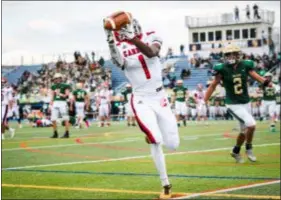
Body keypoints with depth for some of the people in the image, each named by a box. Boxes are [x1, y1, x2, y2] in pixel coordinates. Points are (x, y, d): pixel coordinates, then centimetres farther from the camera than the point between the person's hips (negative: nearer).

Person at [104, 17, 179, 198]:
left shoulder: (151, 38, -4)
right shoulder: (121, 48, -5)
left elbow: (151, 53, -27)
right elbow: (119, 63, -29)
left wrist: (133, 38, -41)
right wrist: (111, 42, -45)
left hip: (159, 97, 2)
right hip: (141, 100, -2)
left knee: (173, 145, 3)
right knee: (156, 142, -17)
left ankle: (152, 134, 38)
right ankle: (166, 185, 0)